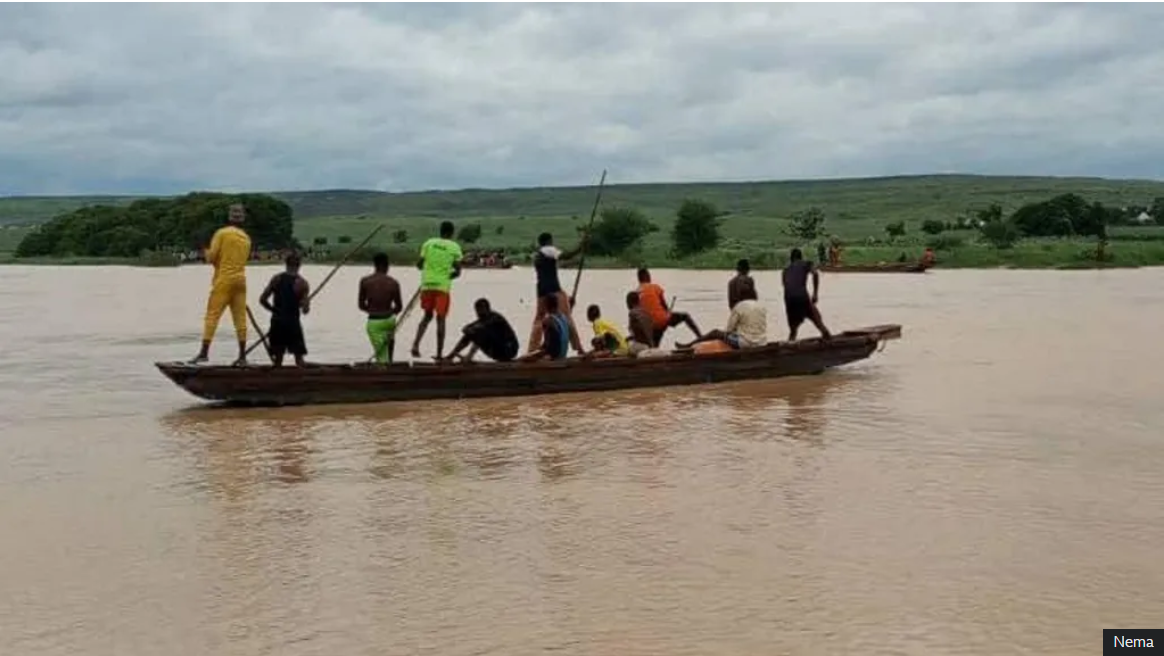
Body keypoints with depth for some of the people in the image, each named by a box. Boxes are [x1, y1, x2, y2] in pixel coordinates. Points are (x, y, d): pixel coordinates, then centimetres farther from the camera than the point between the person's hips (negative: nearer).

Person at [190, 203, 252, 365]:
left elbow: (211, 257, -6)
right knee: (240, 317, 5)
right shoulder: (246, 238, 10)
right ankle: (242, 355, 4)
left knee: (212, 315, -4)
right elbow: (243, 258, 13)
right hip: (240, 279, 5)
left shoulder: (222, 233, -5)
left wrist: (207, 253, 15)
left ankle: (204, 352, -10)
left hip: (224, 279, -5)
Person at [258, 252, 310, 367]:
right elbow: (305, 309, -14)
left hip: (277, 321, 3)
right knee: (299, 355, 5)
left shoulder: (276, 278, 3)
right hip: (292, 321, -3)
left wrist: (275, 310, 14)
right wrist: (306, 305, 8)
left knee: (278, 355, 12)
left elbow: (262, 300, 1)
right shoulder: (302, 283, -7)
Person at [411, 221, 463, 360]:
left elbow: (419, 265, 5)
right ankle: (439, 354, 5)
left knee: (427, 316, 18)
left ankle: (416, 344, 0)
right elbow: (458, 272, -4)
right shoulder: (455, 247, -1)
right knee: (440, 319, 5)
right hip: (443, 286, -3)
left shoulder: (429, 243, 5)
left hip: (427, 284, 3)